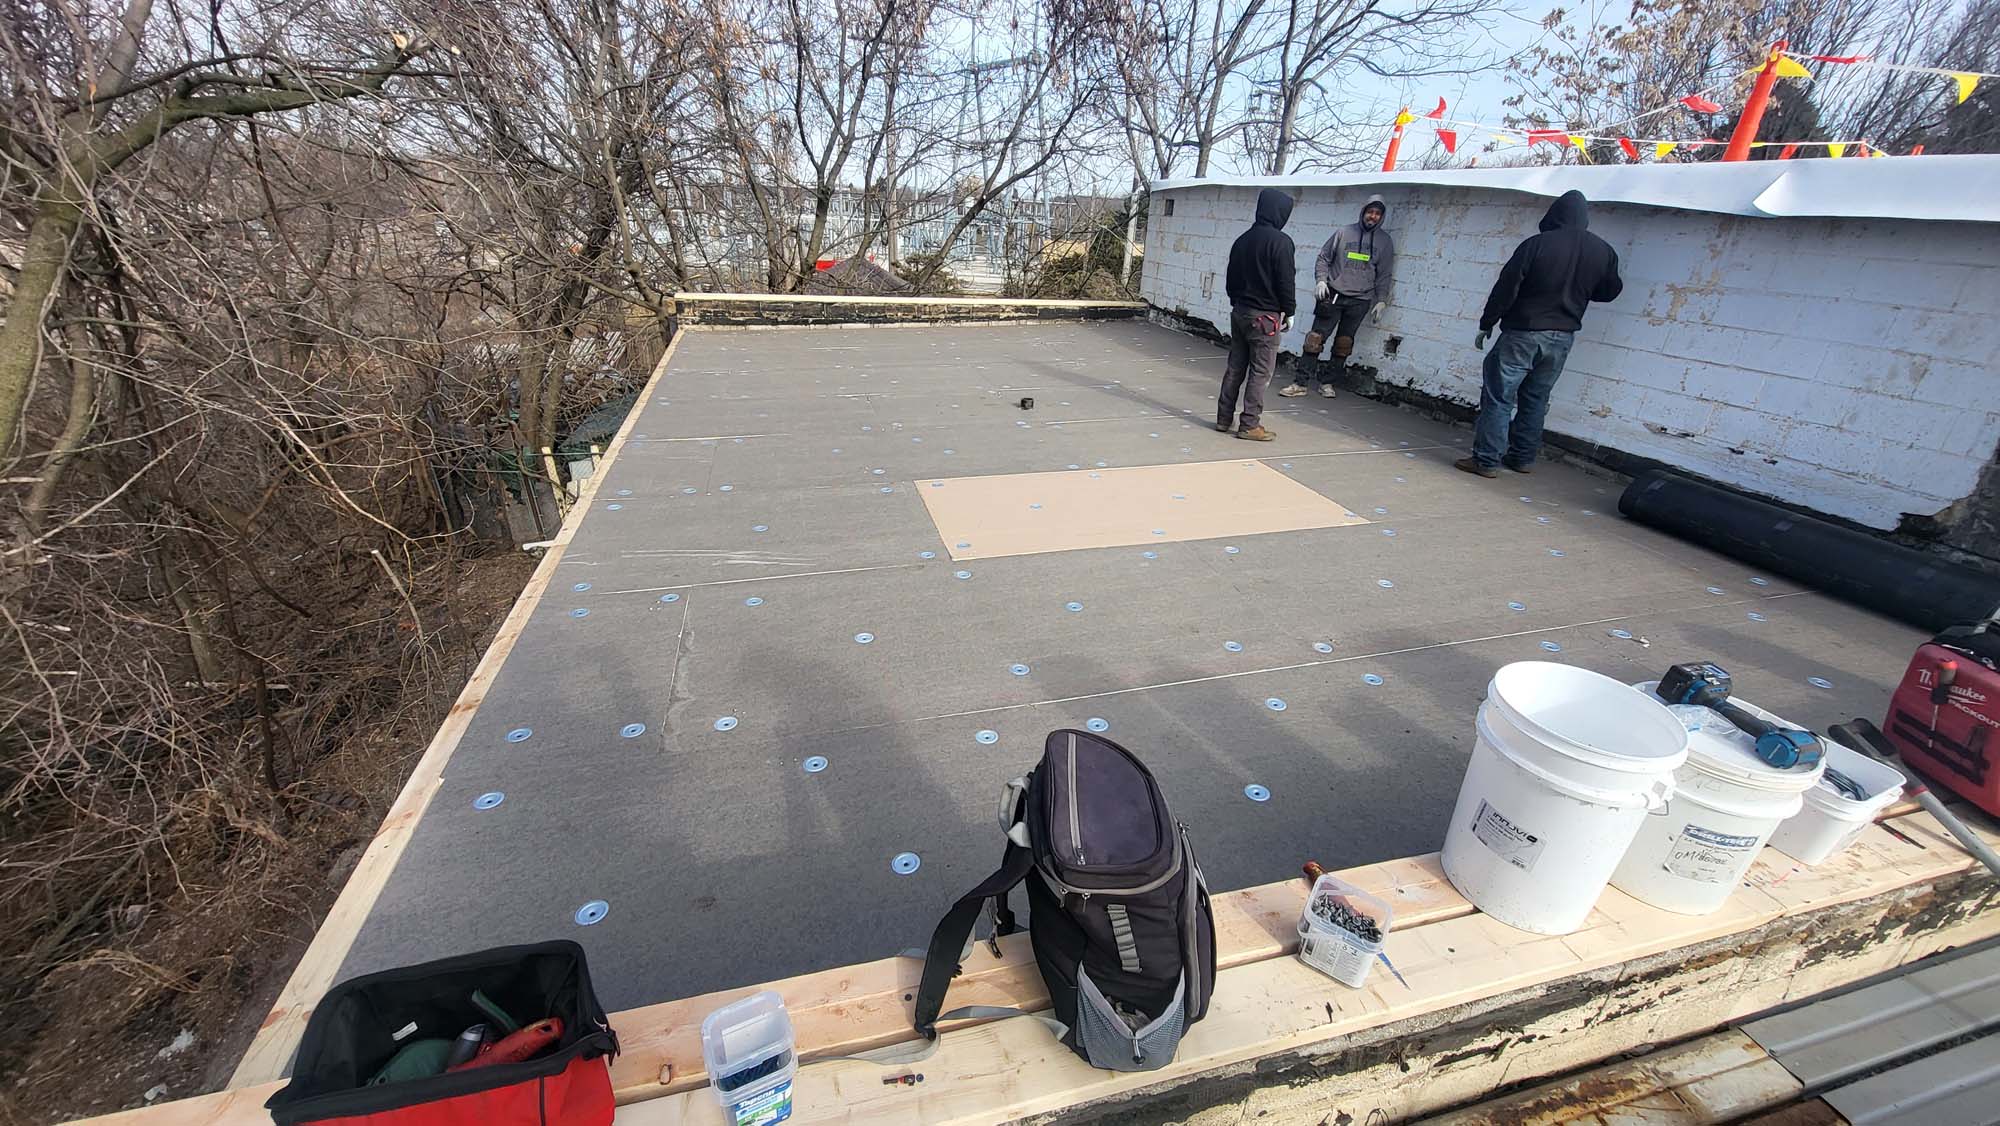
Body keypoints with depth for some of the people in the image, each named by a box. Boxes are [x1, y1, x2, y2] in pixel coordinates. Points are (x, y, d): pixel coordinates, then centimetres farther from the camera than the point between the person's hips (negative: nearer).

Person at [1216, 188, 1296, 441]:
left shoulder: (1243, 239, 11)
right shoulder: (1280, 241, -13)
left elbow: (1231, 279, 16)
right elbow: (1286, 281, -13)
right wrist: (1289, 311, -3)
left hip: (1239, 312, 8)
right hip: (1265, 316, -7)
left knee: (1235, 368, 11)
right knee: (1260, 372, -3)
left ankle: (1224, 419, 14)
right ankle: (1250, 425, -1)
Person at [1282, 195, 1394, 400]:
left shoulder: (1385, 241, 8)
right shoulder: (1344, 232, 5)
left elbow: (1385, 274, 9)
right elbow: (1324, 258, 8)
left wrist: (1381, 301, 1)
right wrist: (1321, 280, -7)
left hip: (1360, 300, 1)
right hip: (1333, 295, -1)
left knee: (1343, 343, 4)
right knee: (1316, 338, -6)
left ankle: (1327, 382, 12)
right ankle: (1300, 383, -4)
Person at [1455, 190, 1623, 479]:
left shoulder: (1537, 245, -12)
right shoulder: (1603, 251, 4)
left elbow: (1506, 288, -12)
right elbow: (1609, 291, 16)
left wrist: (1486, 324, -2)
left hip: (1523, 332, -5)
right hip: (1564, 336, 6)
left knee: (1499, 396, -4)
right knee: (1536, 398, 15)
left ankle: (1487, 460, -7)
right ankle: (1523, 458, 20)